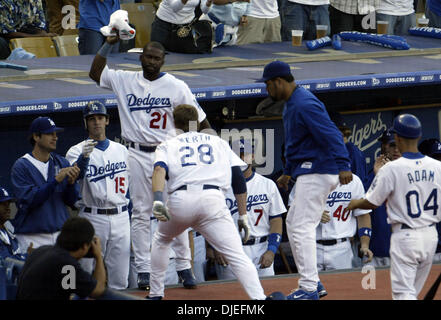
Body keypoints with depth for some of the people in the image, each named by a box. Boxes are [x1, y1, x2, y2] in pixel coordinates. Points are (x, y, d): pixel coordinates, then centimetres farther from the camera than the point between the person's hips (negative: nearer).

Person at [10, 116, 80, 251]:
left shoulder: (62, 163, 9)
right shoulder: (21, 166, -5)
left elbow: (71, 201, 7)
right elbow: (28, 200, -16)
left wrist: (71, 183, -14)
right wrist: (56, 180, -21)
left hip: (61, 234, 4)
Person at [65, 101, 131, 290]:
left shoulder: (121, 150, 13)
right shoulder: (76, 151, 0)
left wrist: (129, 222, 13)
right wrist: (84, 156, -39)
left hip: (120, 218, 3)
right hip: (92, 219, -3)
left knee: (119, 280, 3)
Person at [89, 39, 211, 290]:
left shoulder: (176, 86, -1)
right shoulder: (125, 81, 8)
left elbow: (200, 119, 1)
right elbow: (95, 73, 13)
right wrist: (109, 44, 5)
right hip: (138, 155, 2)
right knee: (141, 213, 2)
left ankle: (184, 267, 5)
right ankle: (144, 270, 5)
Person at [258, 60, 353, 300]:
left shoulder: (304, 104, -18)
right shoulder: (291, 104, 16)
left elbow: (331, 134, -28)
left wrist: (343, 166, -38)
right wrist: (288, 172, 31)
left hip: (317, 171, -11)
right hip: (309, 172, 11)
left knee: (302, 227, -13)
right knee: (294, 224, 17)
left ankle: (309, 289, -14)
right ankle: (309, 282, 20)